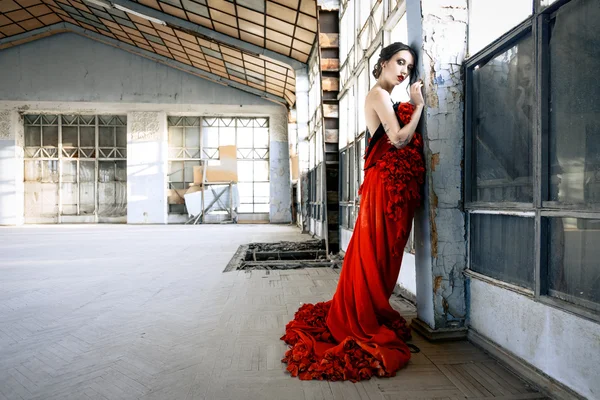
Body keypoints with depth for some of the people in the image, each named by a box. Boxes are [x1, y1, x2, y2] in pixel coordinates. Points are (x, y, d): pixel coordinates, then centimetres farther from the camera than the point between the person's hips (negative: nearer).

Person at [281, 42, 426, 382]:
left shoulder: (386, 99, 25)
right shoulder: (378, 94, -5)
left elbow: (400, 137, 20)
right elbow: (399, 140, -15)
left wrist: (413, 106, 16)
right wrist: (418, 105, -6)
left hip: (393, 183, 10)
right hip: (386, 183, -10)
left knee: (380, 256, 12)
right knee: (376, 256, -5)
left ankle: (356, 318, 24)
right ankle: (365, 325, 5)